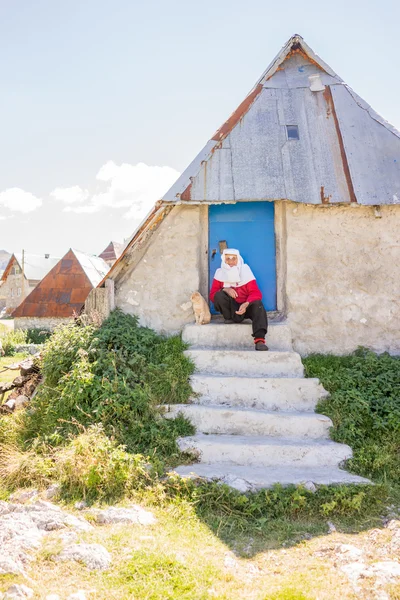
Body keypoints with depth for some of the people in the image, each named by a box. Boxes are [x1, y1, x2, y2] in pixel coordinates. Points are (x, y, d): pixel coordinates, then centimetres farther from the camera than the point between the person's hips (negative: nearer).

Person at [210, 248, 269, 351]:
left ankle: (259, 340, -45)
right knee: (219, 295, -26)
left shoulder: (245, 272, -5)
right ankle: (229, 319, -5)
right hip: (230, 308, 0)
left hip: (245, 307, 0)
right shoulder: (220, 273, -1)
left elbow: (256, 293, -14)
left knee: (257, 304, -31)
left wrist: (246, 304, -35)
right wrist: (225, 289, -26)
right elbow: (212, 295, -5)